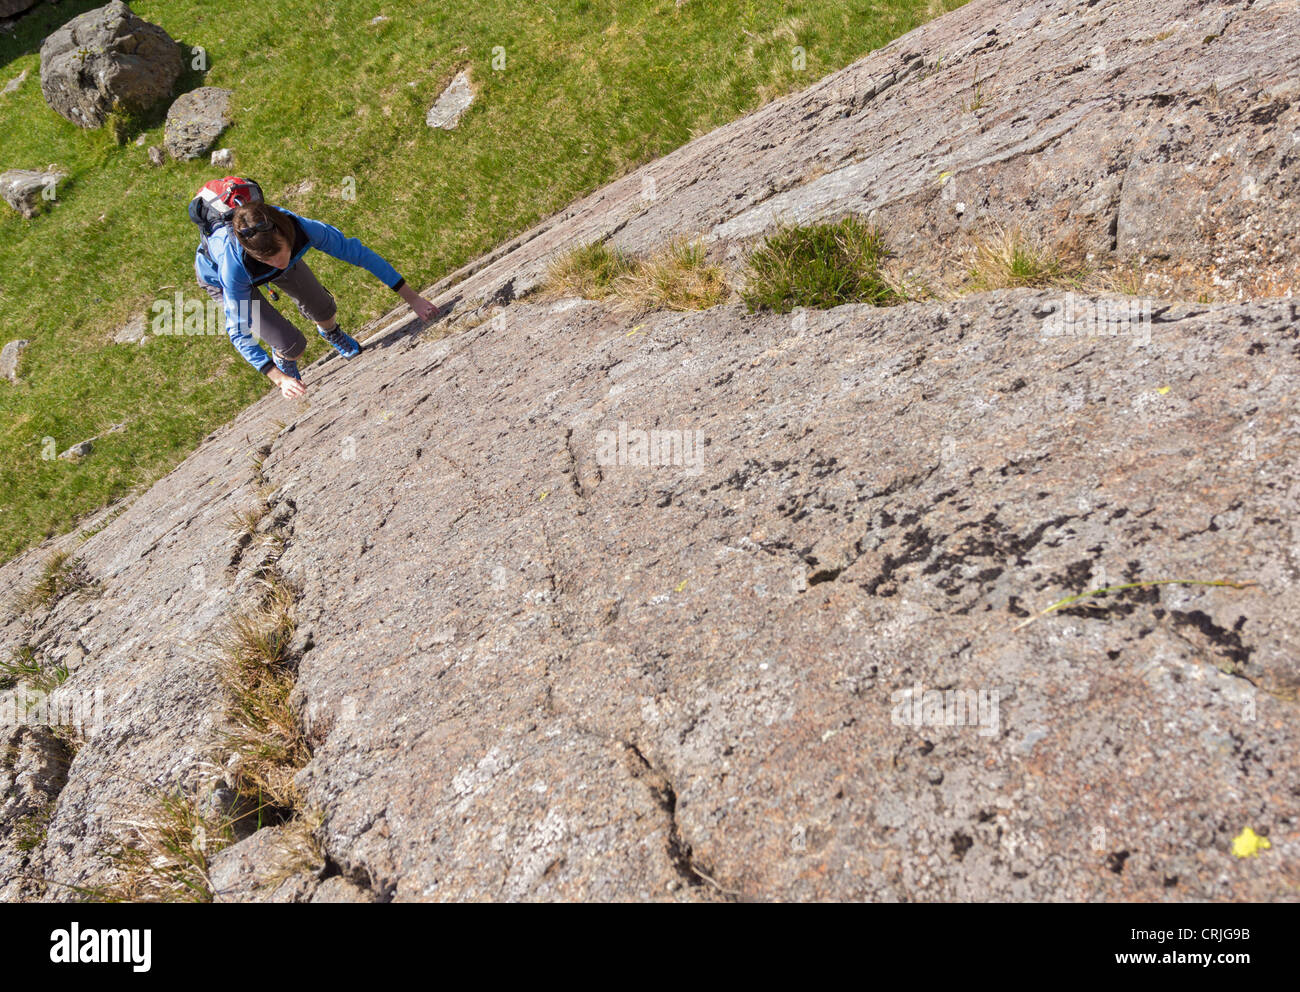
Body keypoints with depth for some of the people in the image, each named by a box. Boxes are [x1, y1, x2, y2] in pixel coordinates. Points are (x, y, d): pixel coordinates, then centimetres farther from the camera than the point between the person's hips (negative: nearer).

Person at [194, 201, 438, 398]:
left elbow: (358, 253, -30)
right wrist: (280, 379, -43)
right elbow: (238, 333, -36)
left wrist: (413, 298, -28)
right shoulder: (234, 267, -46)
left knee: (323, 310, 15)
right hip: (216, 277, -3)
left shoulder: (302, 228, -41)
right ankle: (283, 361, 27)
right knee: (292, 346, -12)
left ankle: (331, 333, 55)